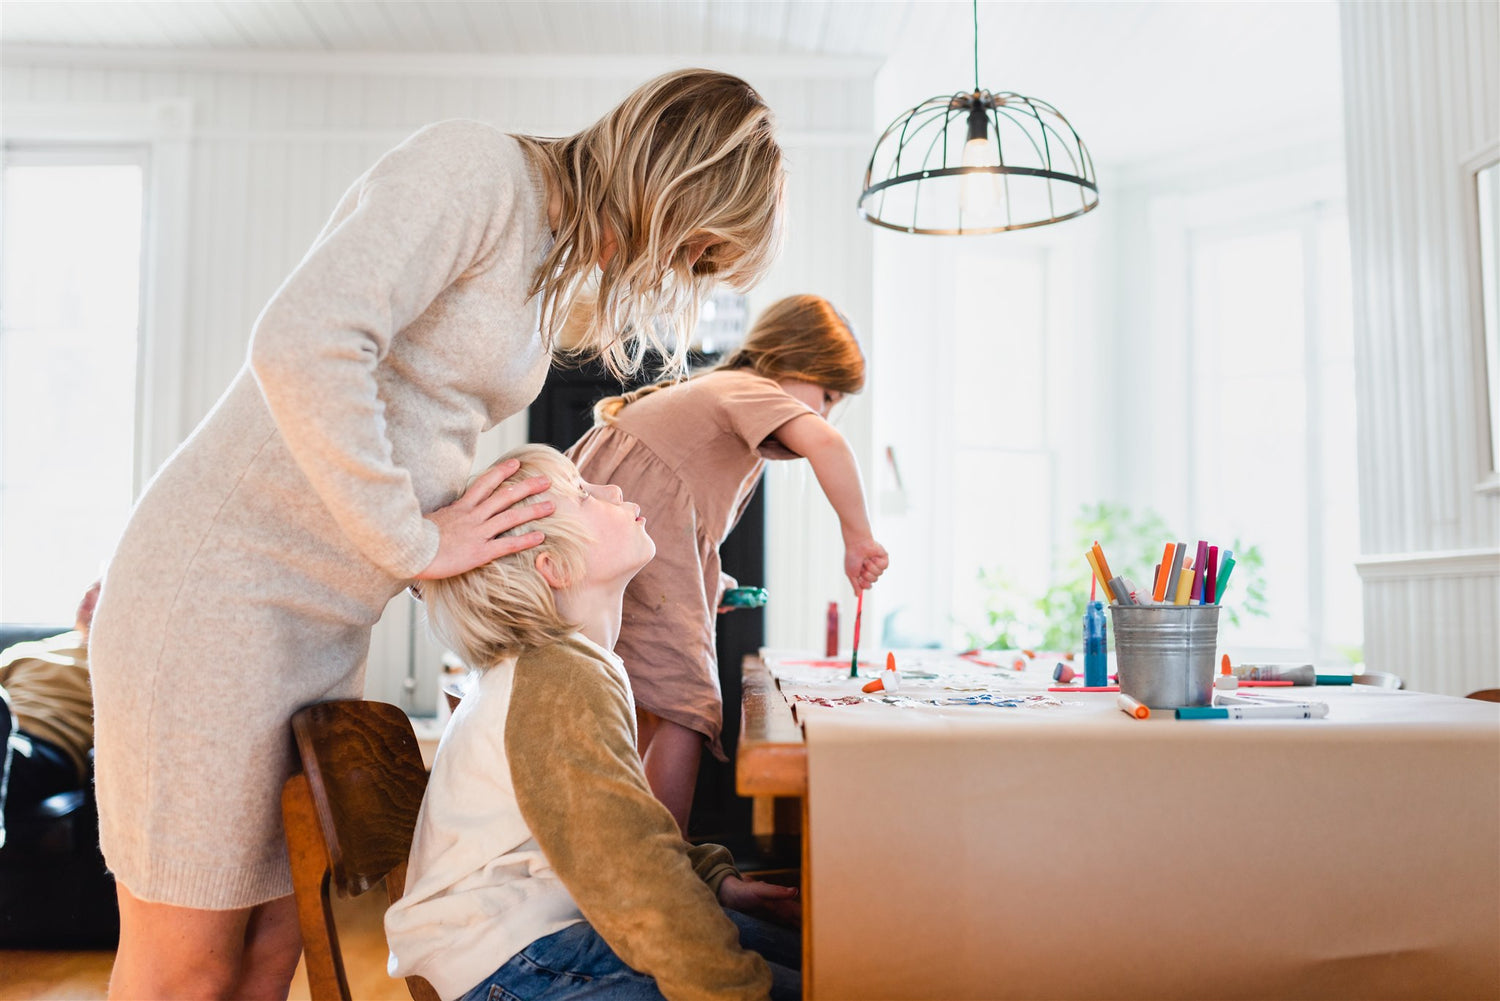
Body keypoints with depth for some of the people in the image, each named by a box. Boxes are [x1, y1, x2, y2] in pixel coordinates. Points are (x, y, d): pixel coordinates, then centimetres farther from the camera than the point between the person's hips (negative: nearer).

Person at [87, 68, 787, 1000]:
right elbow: (303, 343, -27)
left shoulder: (556, 270, 15)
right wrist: (412, 543, -20)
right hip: (223, 584, -9)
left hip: (330, 619, 9)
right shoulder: (478, 167, -13)